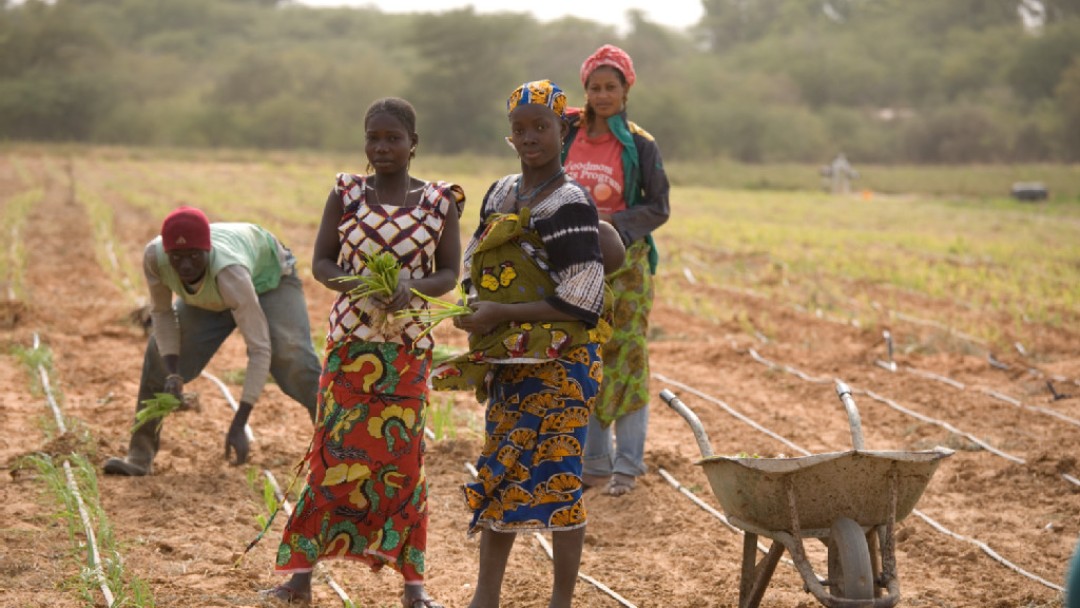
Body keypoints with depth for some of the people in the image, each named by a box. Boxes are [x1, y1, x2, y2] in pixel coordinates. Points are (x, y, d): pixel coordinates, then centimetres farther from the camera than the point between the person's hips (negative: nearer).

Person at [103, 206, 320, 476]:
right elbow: (162, 312, -13)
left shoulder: (228, 271, -46)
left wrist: (238, 425, -47)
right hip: (210, 295, 5)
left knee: (293, 358, -24)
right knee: (161, 355, -5)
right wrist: (173, 374, -27)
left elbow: (259, 349, -44)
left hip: (269, 276, -5)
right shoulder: (154, 257, -34)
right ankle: (140, 456, 7)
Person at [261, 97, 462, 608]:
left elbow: (449, 273, 2)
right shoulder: (346, 194, -1)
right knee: (333, 453, 1)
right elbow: (321, 262, 2)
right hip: (349, 343, 0)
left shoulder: (439, 202, -1)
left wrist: (413, 287, -18)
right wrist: (358, 285, -18)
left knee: (402, 457, 5)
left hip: (407, 348, 0)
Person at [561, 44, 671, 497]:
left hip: (623, 263, -4)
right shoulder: (567, 134, 6)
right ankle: (595, 462, 15)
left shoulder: (639, 145, -4)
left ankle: (627, 464, 4)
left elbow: (658, 208, -3)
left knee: (625, 358, -3)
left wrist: (614, 224, -17)